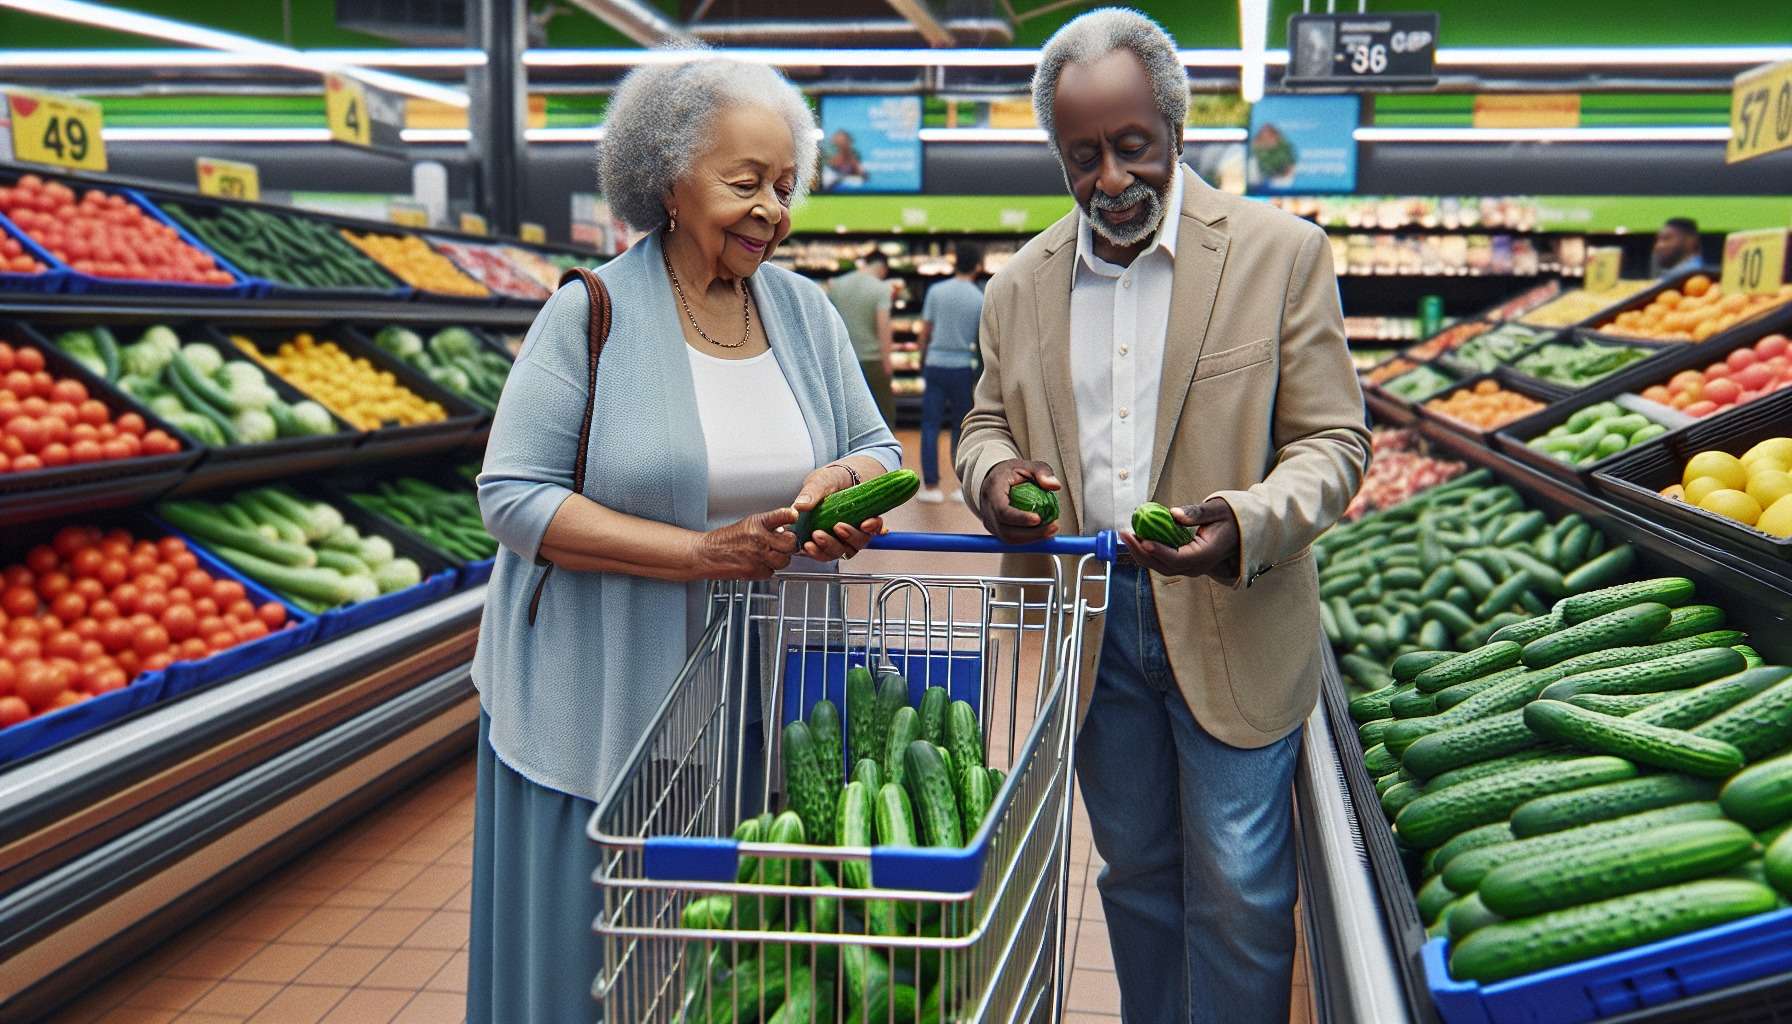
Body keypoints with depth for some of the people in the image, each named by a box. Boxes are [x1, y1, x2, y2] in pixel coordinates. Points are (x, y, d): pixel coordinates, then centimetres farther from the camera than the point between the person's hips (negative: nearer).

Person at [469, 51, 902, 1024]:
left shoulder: (804, 310, 6)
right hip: (606, 706, -3)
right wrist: (703, 552, -21)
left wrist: (840, 479, -15)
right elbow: (514, 497, -14)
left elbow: (879, 451, 11)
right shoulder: (591, 315, -9)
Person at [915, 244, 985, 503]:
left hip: (935, 365, 0)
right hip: (963, 367, 0)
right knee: (962, 428, 11)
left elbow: (925, 331, 2)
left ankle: (931, 486, 3)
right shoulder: (980, 299, -4)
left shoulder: (936, 291, -2)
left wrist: (922, 360, 16)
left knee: (930, 426, 6)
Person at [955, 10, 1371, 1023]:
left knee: (1239, 891, 2)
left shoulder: (1282, 253, -6)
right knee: (1135, 870, 18)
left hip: (1232, 626, -3)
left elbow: (1333, 441, -6)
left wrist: (1246, 523, -27)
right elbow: (986, 421, 17)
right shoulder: (1021, 285, 6)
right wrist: (994, 474, -9)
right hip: (1090, 624, 4)